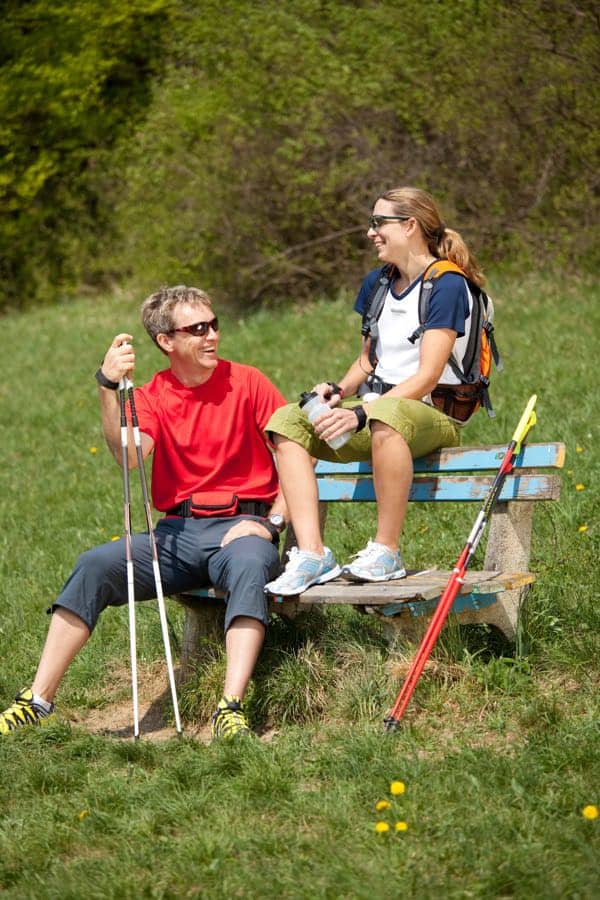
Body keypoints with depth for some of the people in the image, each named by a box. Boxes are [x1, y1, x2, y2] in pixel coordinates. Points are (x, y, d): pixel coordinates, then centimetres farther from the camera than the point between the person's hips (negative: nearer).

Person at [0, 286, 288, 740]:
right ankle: (38, 701, -18)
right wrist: (109, 388, -24)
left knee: (250, 565, -38)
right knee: (95, 565, -21)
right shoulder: (152, 396, 8)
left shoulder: (247, 382, 3)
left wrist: (272, 523, -10)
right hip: (177, 533, 3)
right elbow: (129, 455, -13)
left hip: (240, 528, -2)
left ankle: (231, 710, -43)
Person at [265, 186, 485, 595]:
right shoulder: (378, 283, 14)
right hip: (377, 409, 8)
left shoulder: (446, 286, -11)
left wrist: (361, 413, -28)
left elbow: (426, 377, -19)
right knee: (287, 420, -12)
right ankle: (312, 553, -25)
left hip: (434, 417, -8)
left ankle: (387, 552, -32)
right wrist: (340, 390, 0)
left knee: (387, 414, -42)